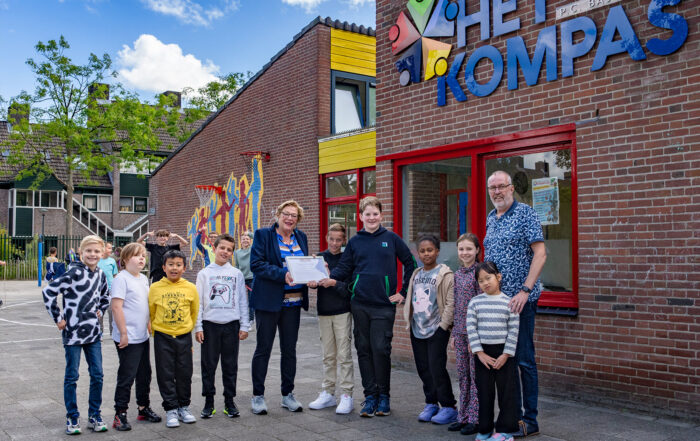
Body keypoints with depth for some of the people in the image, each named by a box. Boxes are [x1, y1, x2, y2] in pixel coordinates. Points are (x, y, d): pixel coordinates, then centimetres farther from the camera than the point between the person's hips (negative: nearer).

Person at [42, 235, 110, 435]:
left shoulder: (100, 274, 6)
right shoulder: (74, 272, -13)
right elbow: (49, 292, -15)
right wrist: (58, 318, -12)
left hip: (93, 332, 6)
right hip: (73, 332, -5)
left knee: (97, 375, 7)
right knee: (71, 376, 5)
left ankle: (94, 415, 20)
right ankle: (72, 417, 17)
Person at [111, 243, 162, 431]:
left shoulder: (143, 279, 12)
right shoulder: (121, 278, -13)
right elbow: (116, 307, -18)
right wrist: (123, 333, -19)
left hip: (143, 336, 8)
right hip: (128, 338, -8)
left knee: (144, 374, 17)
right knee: (126, 376, -1)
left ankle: (144, 407, 30)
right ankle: (120, 414, 10)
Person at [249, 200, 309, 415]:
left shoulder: (301, 237, 11)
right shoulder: (263, 235, -4)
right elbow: (256, 264, -13)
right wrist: (282, 274, -24)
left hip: (293, 301, 5)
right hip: (268, 300, -5)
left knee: (289, 349, 11)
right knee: (263, 348, 3)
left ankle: (288, 394, 22)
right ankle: (258, 395, 15)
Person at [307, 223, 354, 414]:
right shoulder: (320, 258, 7)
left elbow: (350, 286, -9)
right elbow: (313, 279, 1)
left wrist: (334, 283, -25)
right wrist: (312, 282, -21)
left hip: (342, 311, -4)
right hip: (324, 312, 4)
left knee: (344, 355, -3)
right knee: (328, 356, 11)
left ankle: (347, 395, 4)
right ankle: (328, 393, 19)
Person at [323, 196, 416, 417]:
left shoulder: (391, 238, 3)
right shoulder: (354, 241, 8)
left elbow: (410, 263, 8)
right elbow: (344, 267, 5)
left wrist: (403, 292, 5)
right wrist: (330, 278, -16)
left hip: (384, 304, -2)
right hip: (359, 303, 3)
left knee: (381, 349, -4)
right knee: (364, 349, 5)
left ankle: (383, 395, 12)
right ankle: (370, 395, 16)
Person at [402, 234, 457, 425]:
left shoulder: (445, 274, -8)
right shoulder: (416, 274, 13)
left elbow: (450, 303, -12)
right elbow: (409, 300, 19)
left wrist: (443, 325, -13)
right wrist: (409, 321, 12)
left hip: (436, 330, -6)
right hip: (417, 330, 7)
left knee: (437, 368, -8)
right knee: (423, 369, 10)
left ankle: (448, 407, 5)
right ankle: (431, 404, 23)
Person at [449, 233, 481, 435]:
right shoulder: (457, 274, 11)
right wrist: (453, 333, 13)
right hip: (460, 331, 7)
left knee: (476, 374, 1)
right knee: (462, 374, 11)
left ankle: (475, 418, 9)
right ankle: (463, 417, 20)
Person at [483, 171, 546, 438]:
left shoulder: (525, 213, -7)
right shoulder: (490, 219, 14)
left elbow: (540, 253, -13)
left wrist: (525, 291, -20)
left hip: (520, 299, -7)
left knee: (524, 360, -1)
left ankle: (529, 421, 10)